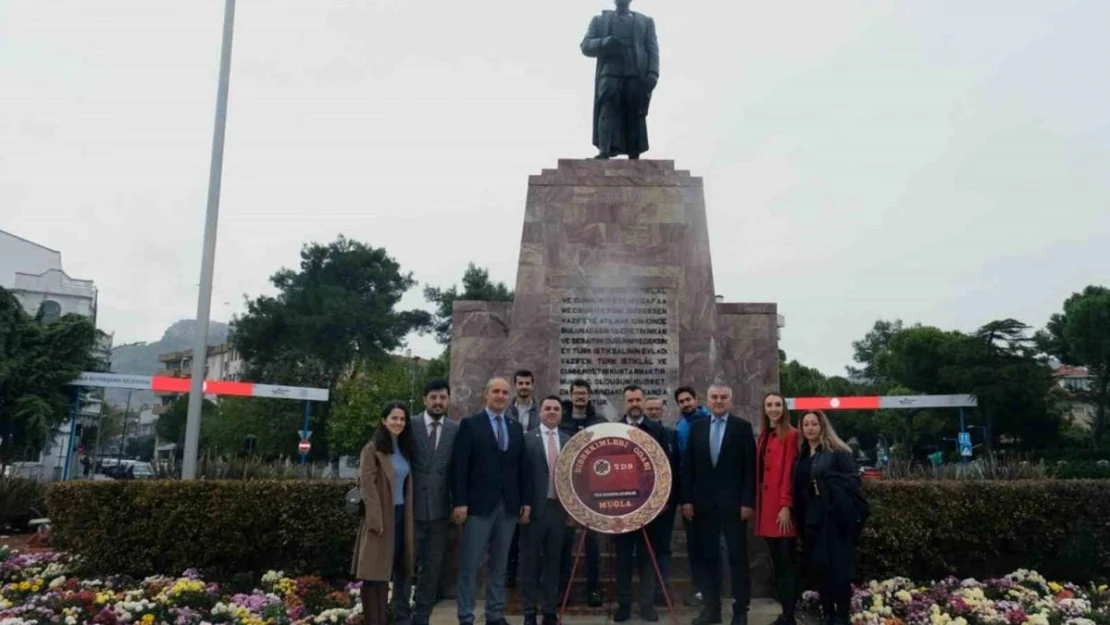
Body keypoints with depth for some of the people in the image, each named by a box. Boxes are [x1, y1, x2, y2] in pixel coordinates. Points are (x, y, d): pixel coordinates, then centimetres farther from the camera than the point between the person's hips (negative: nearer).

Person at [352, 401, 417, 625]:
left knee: (387, 571, 12)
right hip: (381, 517, -7)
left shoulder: (405, 449, 12)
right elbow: (367, 485, -14)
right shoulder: (372, 449, -8)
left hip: (400, 515, 7)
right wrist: (375, 519, -18)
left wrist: (408, 517, 9)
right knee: (374, 572, -1)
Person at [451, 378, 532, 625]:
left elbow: (521, 468, 13)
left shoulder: (516, 428, 12)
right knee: (470, 566, 0)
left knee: (499, 565, 12)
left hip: (509, 506, 5)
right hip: (479, 505, -4)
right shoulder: (470, 424, -2)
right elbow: (459, 467, -7)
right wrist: (460, 502, -13)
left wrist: (526, 500, 7)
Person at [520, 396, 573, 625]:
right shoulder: (527, 439, -4)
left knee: (553, 562, 11)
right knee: (531, 563, 7)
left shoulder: (569, 441, 7)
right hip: (535, 507, -3)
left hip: (559, 508, 3)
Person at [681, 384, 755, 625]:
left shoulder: (742, 427, 0)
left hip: (733, 503, -3)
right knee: (708, 557, 8)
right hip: (704, 503, 3)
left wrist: (748, 502, -10)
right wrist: (686, 499, 1)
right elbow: (688, 466, 7)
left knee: (737, 557, 3)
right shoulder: (697, 427, 8)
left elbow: (750, 468, -4)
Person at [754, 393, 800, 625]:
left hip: (782, 507, -7)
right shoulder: (764, 436, 15)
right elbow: (760, 471, 13)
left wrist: (786, 505, -17)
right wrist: (757, 504, 9)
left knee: (787, 562, -2)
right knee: (777, 562, 12)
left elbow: (789, 471, -13)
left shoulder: (791, 435, -8)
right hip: (766, 505, 7)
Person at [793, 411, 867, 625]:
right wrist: (799, 519, 6)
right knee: (819, 568, 9)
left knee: (839, 568, -2)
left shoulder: (837, 451, -4)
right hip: (812, 520, 6)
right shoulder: (801, 455, 12)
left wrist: (826, 483, -19)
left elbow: (854, 477, -11)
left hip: (835, 518, -5)